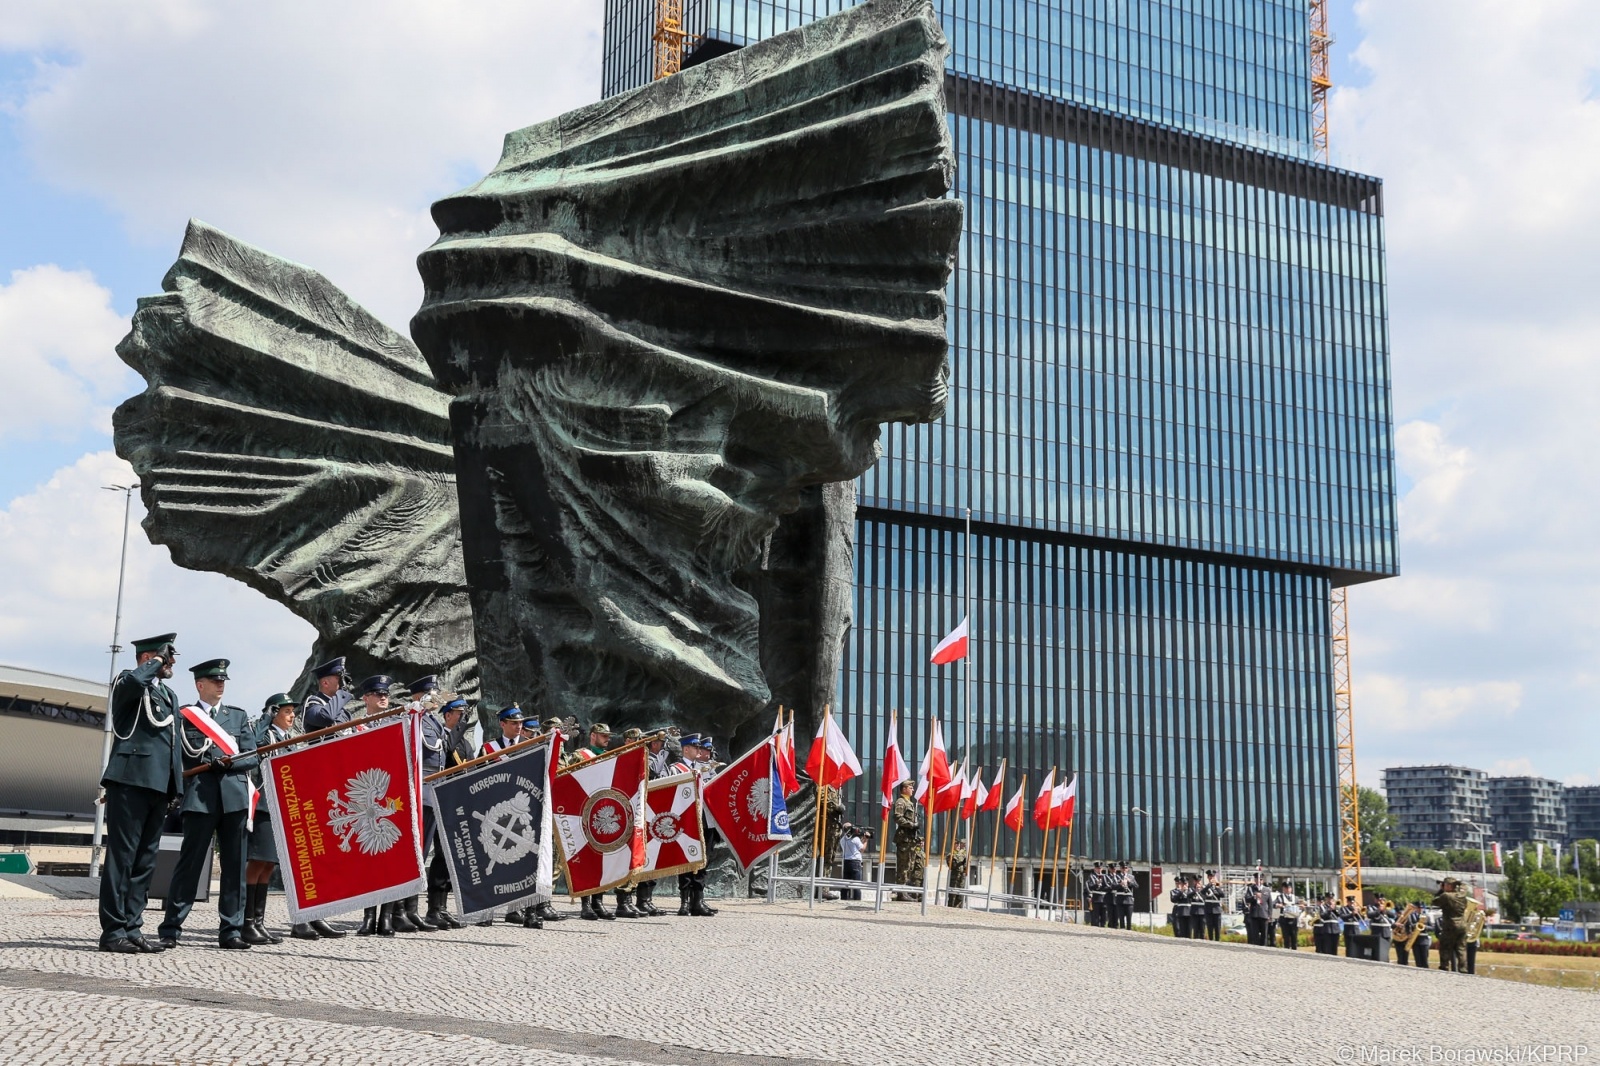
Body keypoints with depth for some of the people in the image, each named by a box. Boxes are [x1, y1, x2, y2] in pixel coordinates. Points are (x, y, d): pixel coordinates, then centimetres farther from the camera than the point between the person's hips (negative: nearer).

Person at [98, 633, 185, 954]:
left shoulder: (169, 695, 24)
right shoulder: (128, 682, 1)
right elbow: (135, 681, -26)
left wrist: (177, 789, 16)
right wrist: (157, 663, -7)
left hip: (159, 786, 8)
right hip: (130, 781, -8)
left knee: (145, 860, 7)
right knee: (122, 856, -7)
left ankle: (132, 928, 11)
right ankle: (113, 931, -6)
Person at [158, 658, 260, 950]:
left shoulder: (239, 715, 19)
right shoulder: (184, 715, 9)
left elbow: (251, 758, 11)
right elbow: (186, 754, -2)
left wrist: (229, 762, -7)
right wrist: (216, 760, -12)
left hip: (234, 797, 3)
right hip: (200, 797, -3)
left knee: (234, 865, 2)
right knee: (189, 863, -4)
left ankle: (231, 929, 6)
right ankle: (171, 928, 3)